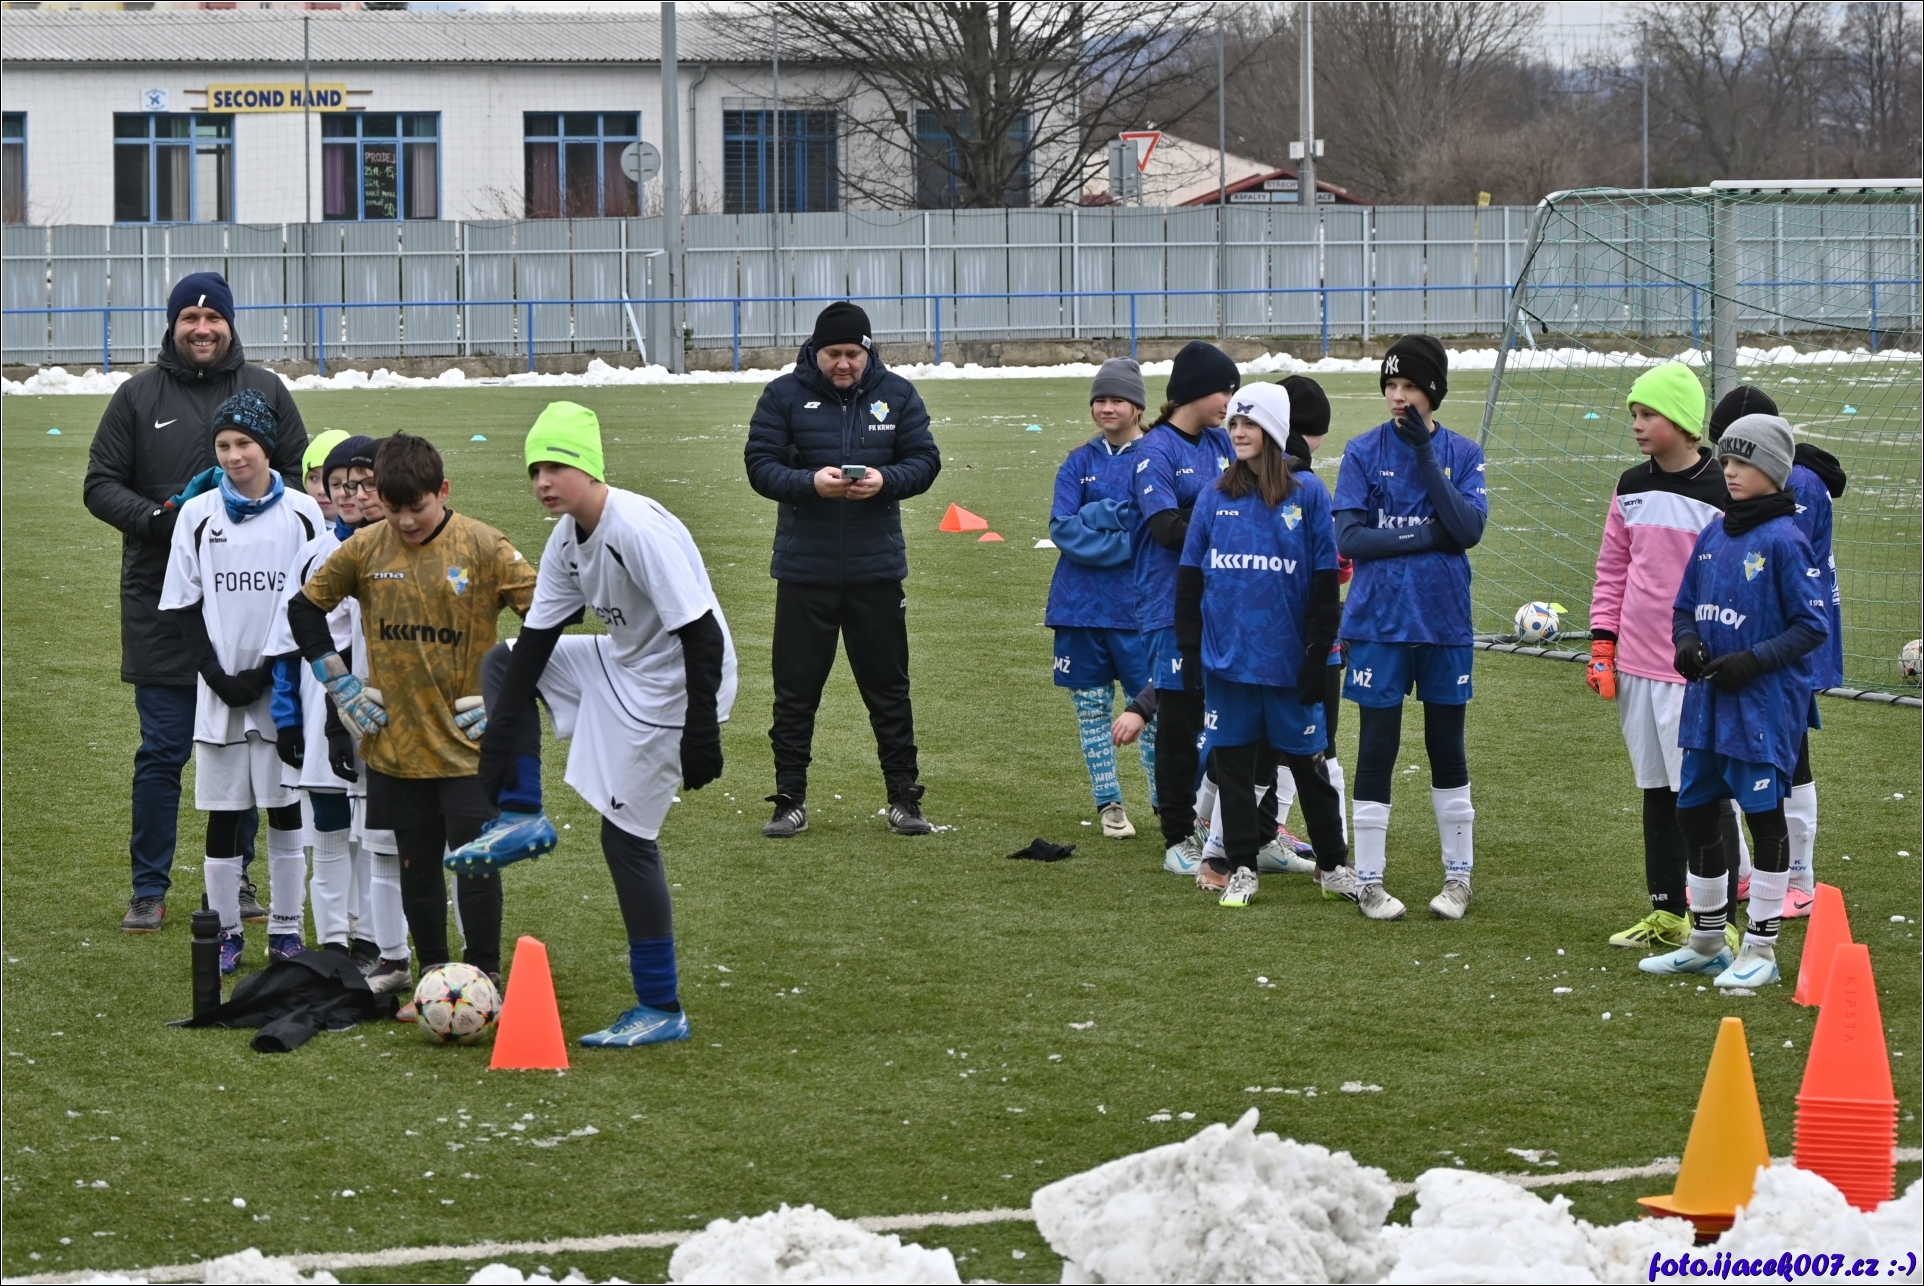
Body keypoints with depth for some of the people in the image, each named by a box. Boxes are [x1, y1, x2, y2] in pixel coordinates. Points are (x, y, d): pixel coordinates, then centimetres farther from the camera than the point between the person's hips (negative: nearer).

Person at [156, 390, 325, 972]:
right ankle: (224, 932, 12)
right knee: (222, 812, 3)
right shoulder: (198, 515, 3)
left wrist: (269, 672, -9)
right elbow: (183, 608, 3)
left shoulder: (301, 512, 0)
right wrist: (219, 677, -9)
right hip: (219, 689, 1)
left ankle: (286, 928, 14)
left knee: (286, 810, 4)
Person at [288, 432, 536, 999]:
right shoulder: (364, 550, 0)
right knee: (416, 866, 10)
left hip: (467, 743, -3)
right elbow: (304, 608, 13)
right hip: (394, 741, 3)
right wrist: (340, 684, 8)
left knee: (477, 863, -4)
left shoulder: (484, 547, -8)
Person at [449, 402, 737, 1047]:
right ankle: (522, 819, 10)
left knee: (626, 836, -5)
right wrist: (501, 735, 4)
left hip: (669, 688, -9)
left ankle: (662, 1011, 3)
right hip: (620, 663, 9)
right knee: (502, 663, 16)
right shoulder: (566, 541, 1)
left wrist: (701, 733, -28)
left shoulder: (640, 530, -27)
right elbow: (538, 637, 6)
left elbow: (702, 634, -27)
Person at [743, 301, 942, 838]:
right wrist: (810, 483, -25)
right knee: (796, 690, 4)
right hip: (804, 568, -1)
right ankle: (790, 801, 12)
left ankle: (904, 799, 16)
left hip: (876, 569, 1)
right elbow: (760, 465, -7)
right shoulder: (784, 395, -3)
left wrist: (884, 481, -19)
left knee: (888, 688, 8)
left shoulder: (897, 394, 2)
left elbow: (925, 461, 1)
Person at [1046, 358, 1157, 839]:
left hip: (1139, 603, -3)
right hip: (1081, 601, 3)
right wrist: (1125, 543, -12)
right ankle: (1108, 803, 17)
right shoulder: (1080, 463, 8)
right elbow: (1061, 528, -2)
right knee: (1091, 705, 7)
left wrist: (1100, 513, -12)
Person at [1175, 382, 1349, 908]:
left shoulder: (1307, 493, -3)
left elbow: (1325, 580, -3)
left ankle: (1334, 861, 18)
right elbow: (1189, 577, 9)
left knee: (1306, 761, 6)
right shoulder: (1216, 497, 5)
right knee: (1232, 763, 6)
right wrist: (1189, 647, 3)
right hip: (1226, 653, 3)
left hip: (1287, 657, -3)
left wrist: (1319, 653, -6)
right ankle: (1240, 868, 14)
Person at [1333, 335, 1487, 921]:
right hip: (1379, 621, -1)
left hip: (1444, 620, 1)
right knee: (1377, 749, 0)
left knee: (1447, 748, 9)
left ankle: (1458, 876, 20)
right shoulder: (1364, 451, -1)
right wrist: (1427, 535, -12)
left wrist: (1426, 457, -15)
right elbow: (1350, 537, -9)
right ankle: (1368, 882, 7)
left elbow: (1470, 528, -11)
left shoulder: (1462, 453, 3)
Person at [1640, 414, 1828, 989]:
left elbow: (1813, 625, -12)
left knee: (1764, 815, 0)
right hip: (1707, 701, 8)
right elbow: (1685, 607, 18)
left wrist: (1753, 661, -20)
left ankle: (1760, 949, 9)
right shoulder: (1712, 536, 9)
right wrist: (1686, 643, -4)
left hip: (1764, 705, -8)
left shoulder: (1784, 541, -12)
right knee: (1694, 812, 14)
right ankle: (1706, 941, 28)